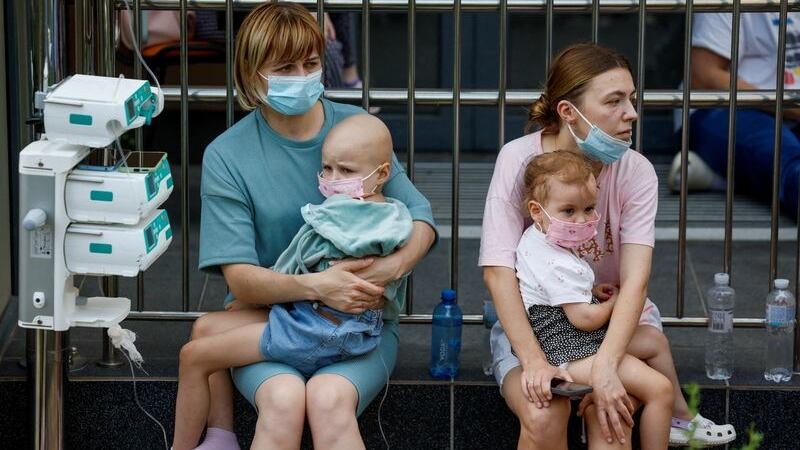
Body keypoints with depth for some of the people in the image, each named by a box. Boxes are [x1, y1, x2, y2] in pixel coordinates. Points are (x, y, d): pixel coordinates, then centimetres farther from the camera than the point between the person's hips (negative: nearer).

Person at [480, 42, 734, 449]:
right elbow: (499, 270, -21)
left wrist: (605, 365, -41)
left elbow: (635, 279, -24)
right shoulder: (519, 159, -16)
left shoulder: (635, 172, -13)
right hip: (528, 322, -1)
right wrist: (533, 361, -34)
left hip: (610, 320, 1)